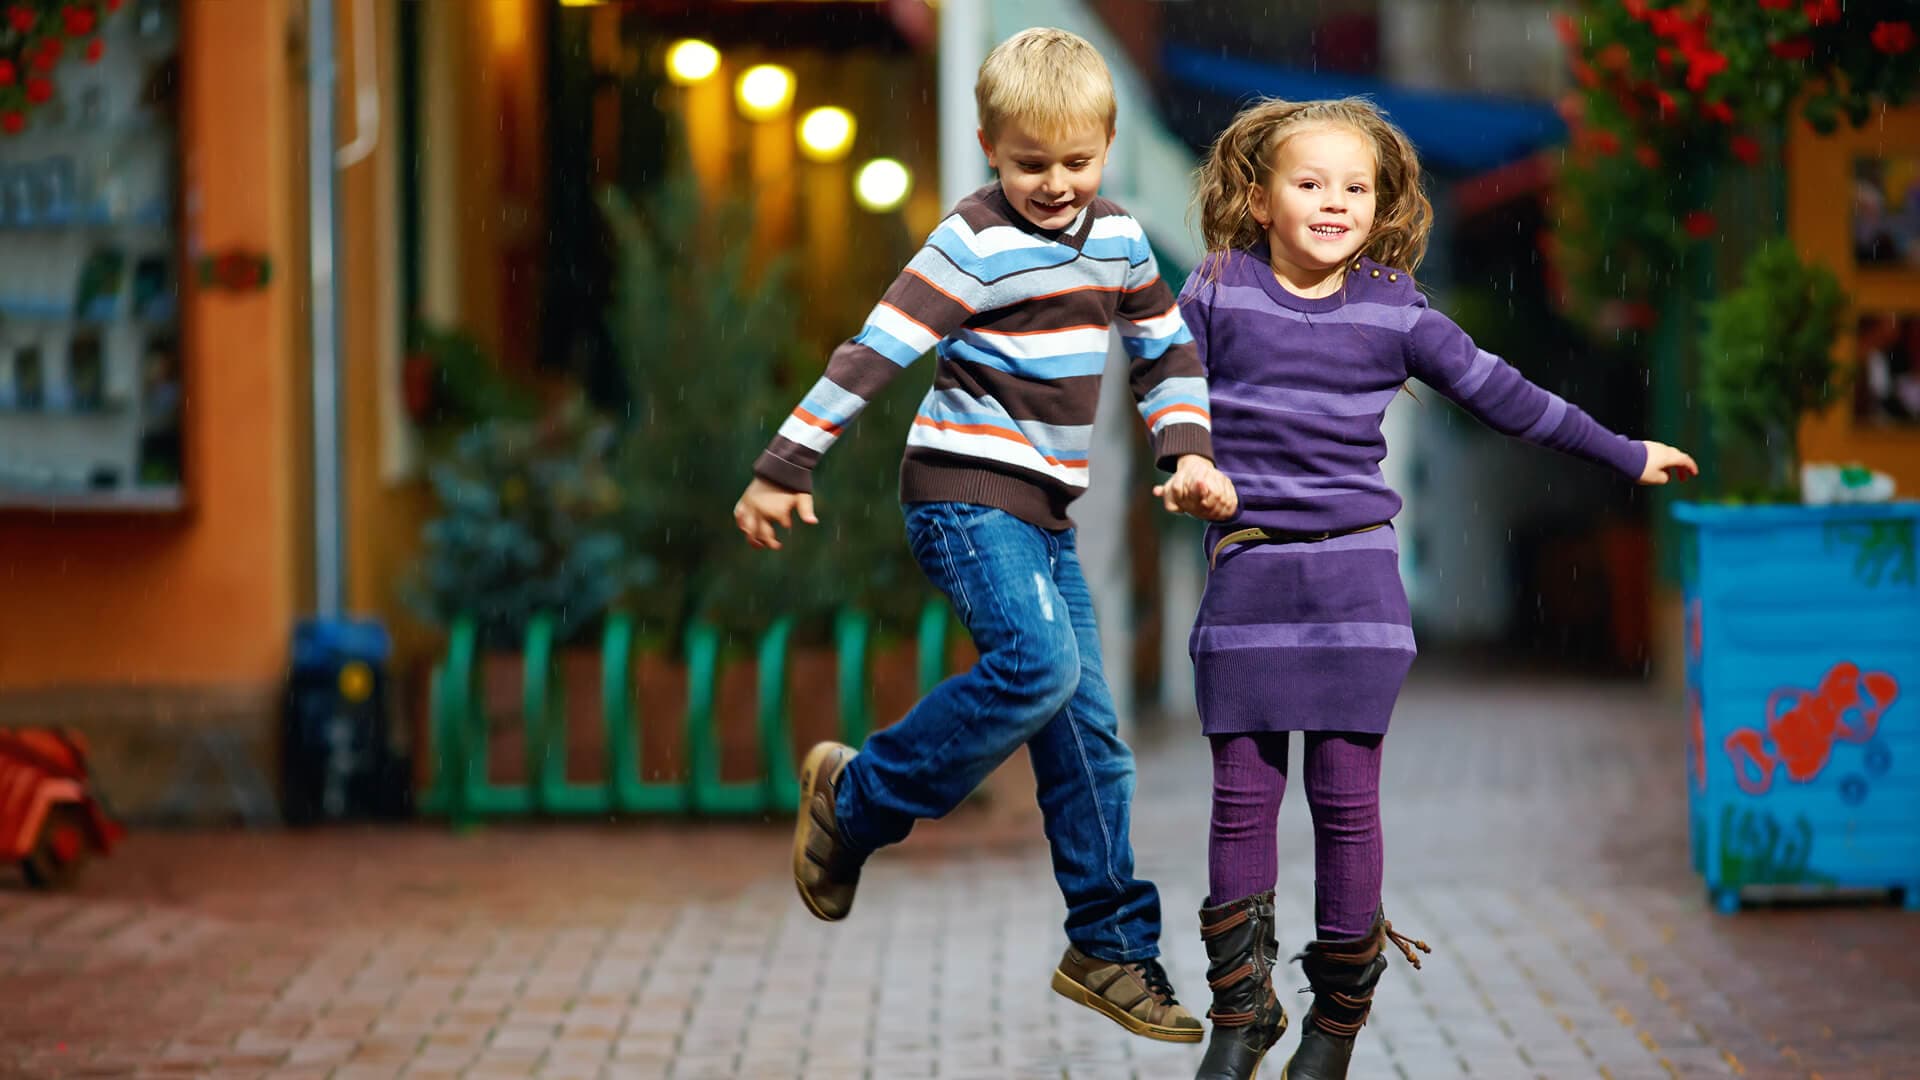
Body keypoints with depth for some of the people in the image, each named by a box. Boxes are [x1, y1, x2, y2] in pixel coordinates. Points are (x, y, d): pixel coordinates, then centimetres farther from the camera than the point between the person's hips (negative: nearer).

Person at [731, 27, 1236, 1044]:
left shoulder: (1116, 236, 8)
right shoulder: (974, 245, -13)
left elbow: (1167, 352, 20)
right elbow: (873, 355, -16)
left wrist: (1188, 452, 5)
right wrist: (784, 468, -17)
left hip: (1042, 506, 7)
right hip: (966, 492, -7)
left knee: (1088, 724, 3)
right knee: (1040, 665, -26)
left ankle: (1110, 948, 9)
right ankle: (856, 796, -8)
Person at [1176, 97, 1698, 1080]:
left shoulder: (1393, 313, 3)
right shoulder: (1216, 293, 1)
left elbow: (1500, 395, 11)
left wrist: (1623, 455, 17)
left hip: (1354, 577, 0)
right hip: (1246, 579, 0)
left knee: (1346, 797, -1)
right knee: (1241, 796, 1)